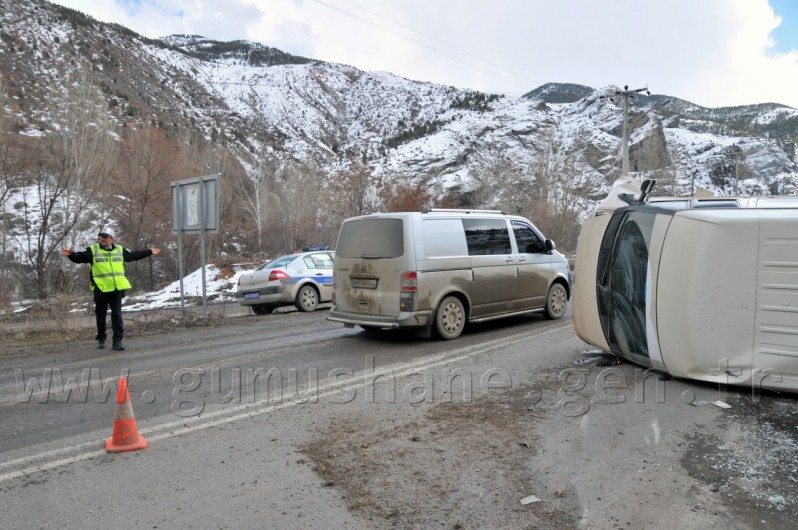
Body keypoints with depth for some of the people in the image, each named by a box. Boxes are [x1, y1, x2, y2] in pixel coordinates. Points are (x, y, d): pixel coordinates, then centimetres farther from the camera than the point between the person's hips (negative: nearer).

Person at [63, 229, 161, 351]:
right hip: (101, 289, -2)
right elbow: (80, 258, -5)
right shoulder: (93, 250, 3)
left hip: (116, 289, 2)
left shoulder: (120, 250, 12)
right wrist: (71, 254, -26)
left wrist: (149, 252, 28)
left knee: (117, 316, 0)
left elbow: (134, 255, 24)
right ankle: (101, 339, 23)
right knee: (101, 316, 9)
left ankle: (117, 341, 3)